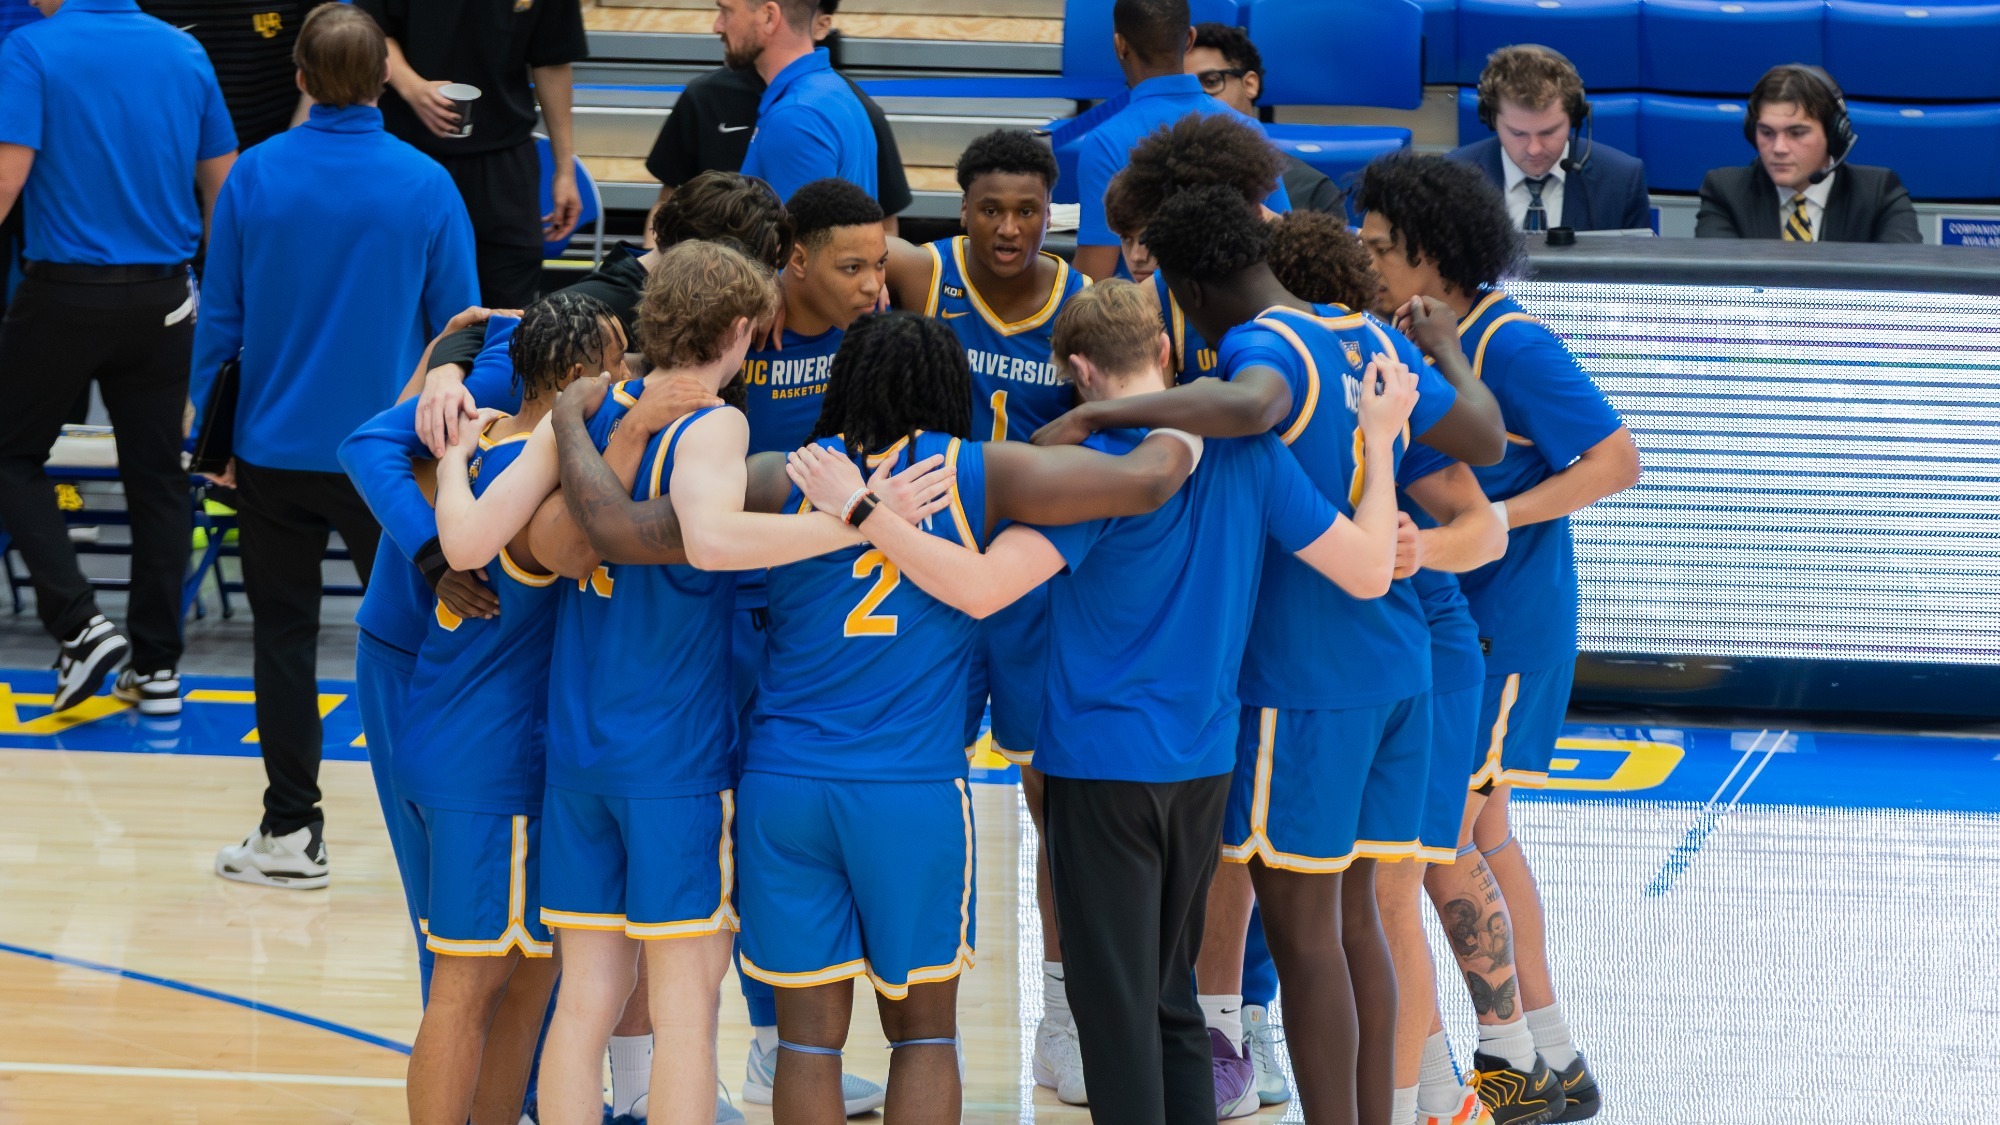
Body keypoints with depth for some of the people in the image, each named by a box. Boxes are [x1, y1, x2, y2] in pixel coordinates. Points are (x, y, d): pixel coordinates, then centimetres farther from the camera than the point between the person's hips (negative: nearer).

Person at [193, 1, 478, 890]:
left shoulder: (254, 178, -5)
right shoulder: (424, 186, -8)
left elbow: (219, 319, -1)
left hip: (274, 449, 1)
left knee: (284, 633, 9)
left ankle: (290, 832, 11)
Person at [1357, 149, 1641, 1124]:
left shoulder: (1511, 345, -17)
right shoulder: (1407, 338, 7)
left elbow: (1616, 461, -17)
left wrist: (1494, 520, -25)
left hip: (1505, 623, -9)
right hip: (1444, 617, 9)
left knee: (1444, 843, -8)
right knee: (1483, 838, 15)